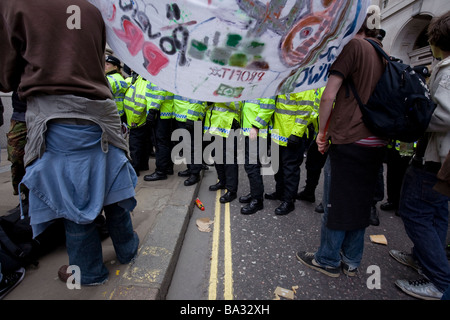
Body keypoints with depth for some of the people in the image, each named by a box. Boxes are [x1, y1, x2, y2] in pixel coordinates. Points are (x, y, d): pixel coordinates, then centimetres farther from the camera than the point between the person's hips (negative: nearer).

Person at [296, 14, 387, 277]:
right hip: (376, 144, 7)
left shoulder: (354, 46, -5)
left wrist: (322, 133, -2)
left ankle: (328, 260, 20)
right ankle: (352, 261, 27)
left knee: (336, 204, 5)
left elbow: (329, 97, -14)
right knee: (360, 203, 15)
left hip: (349, 141, -7)